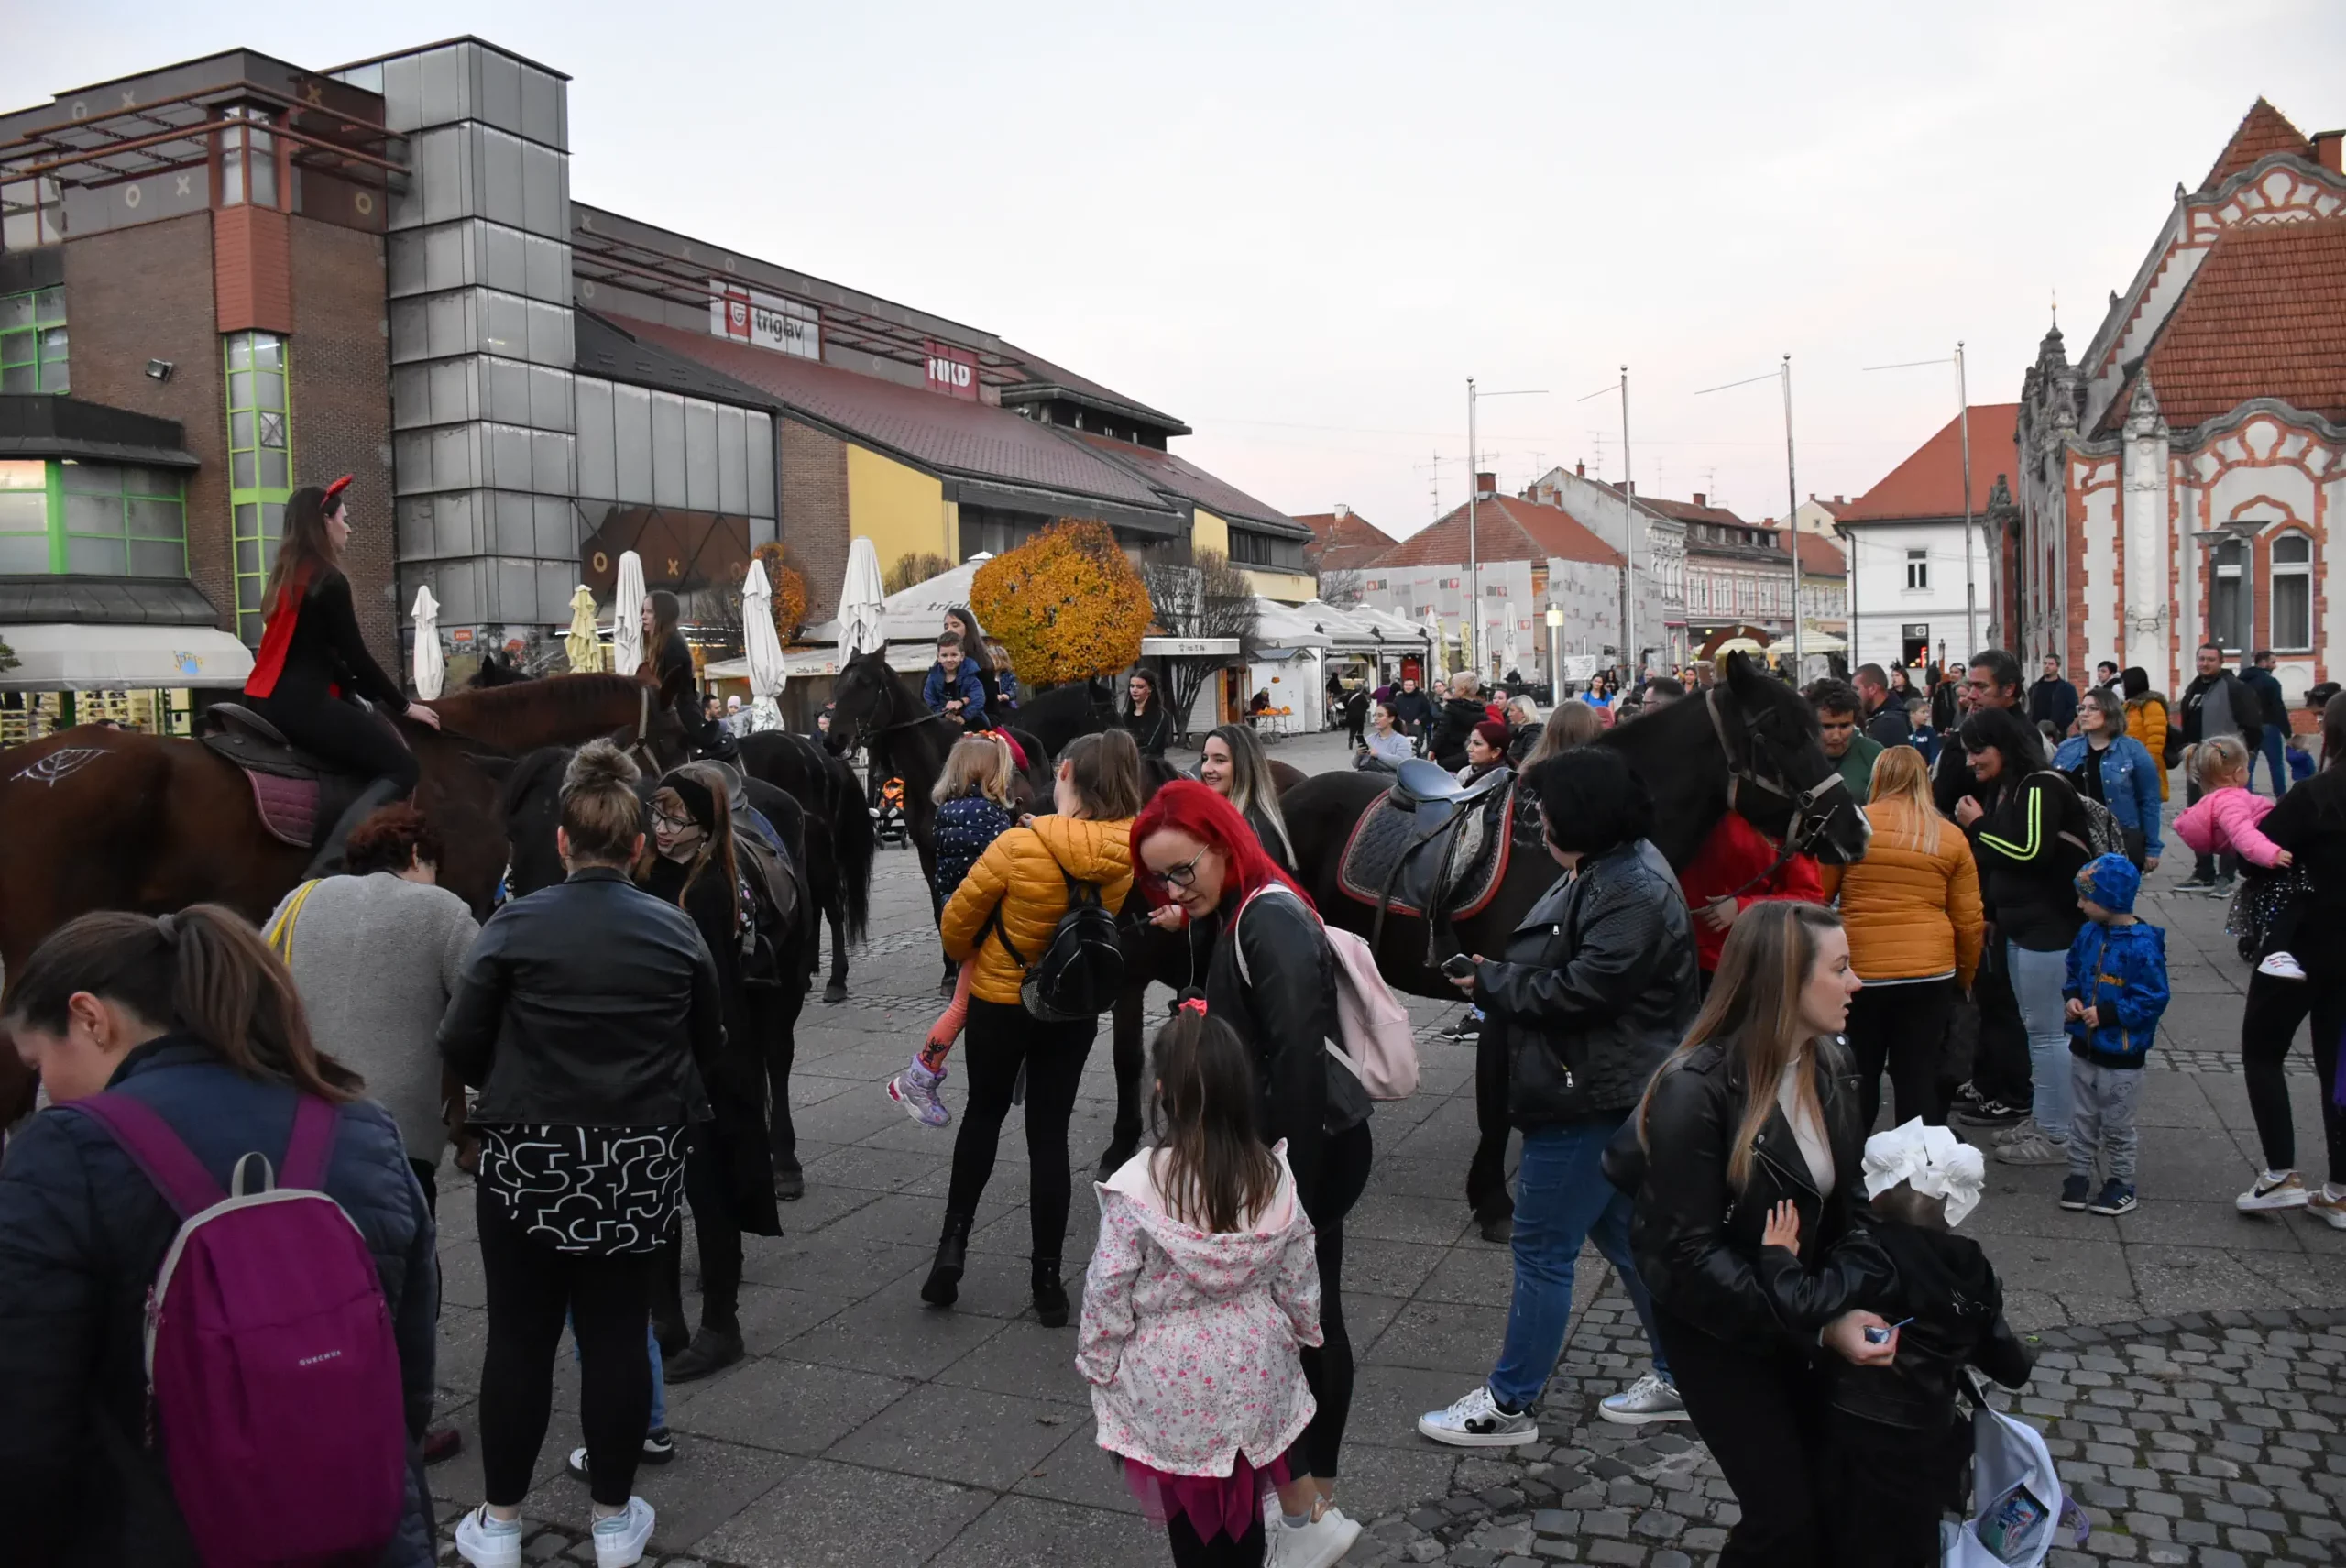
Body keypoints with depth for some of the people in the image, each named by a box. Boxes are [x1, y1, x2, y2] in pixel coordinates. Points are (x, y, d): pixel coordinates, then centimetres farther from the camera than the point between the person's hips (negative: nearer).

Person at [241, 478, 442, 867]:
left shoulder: (287, 576, 17)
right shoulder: (329, 581, -11)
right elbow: (355, 656, -11)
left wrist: (375, 697, 19)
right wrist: (404, 705, 0)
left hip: (275, 700, 10)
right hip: (304, 704, -10)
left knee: (383, 735, 26)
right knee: (402, 768, -11)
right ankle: (325, 868, -25)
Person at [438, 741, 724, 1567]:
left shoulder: (515, 924, -8)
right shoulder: (677, 930, -2)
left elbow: (460, 1044, -5)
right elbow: (708, 1045, 8)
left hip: (530, 1159, -1)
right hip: (640, 1162, 2)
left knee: (520, 1337, 10)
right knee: (617, 1336, 10)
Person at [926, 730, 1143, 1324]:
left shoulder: (1020, 845, -24)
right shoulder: (1132, 855, -15)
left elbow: (957, 920, -11)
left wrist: (969, 958, 10)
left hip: (999, 1001, -2)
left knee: (984, 1113, 21)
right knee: (1049, 1133, 11)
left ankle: (953, 1241, 15)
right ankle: (1047, 1279, 14)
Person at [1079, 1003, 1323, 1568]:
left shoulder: (1138, 1186, -24)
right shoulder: (1273, 1176, -13)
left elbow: (1109, 1290, -15)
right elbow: (1298, 1278, -1)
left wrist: (1098, 1363, 1)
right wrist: (1304, 1332, 18)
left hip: (1173, 1384, -3)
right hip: (1254, 1372, 3)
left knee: (1189, 1508, 17)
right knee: (1244, 1504, 23)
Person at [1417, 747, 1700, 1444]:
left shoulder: (1633, 892, -22)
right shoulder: (1603, 870, 11)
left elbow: (1579, 990, -27)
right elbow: (1554, 966, 15)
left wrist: (1491, 980, -14)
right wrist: (1499, 980, -2)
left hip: (1589, 1098, -11)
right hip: (1600, 1091, 11)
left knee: (1542, 1250, 0)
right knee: (1621, 1232, 20)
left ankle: (1509, 1405, 14)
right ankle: (1678, 1379, 33)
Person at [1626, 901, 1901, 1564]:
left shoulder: (1821, 1067, -2)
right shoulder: (1696, 1092, -26)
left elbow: (1849, 1203, 1)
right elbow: (1690, 1258, -25)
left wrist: (1848, 1300, -17)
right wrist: (1816, 1329, -26)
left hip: (1803, 1313, 7)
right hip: (1718, 1331, -7)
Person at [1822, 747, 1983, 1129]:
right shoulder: (1951, 837, 3)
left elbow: (1817, 897, 2)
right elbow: (1969, 920, 5)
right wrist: (1966, 974, 20)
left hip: (1860, 971, -1)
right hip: (1931, 972, 2)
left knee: (1858, 1078, 11)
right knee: (1919, 1078, 9)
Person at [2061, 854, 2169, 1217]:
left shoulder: (2143, 945, -22)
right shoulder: (2088, 934, -1)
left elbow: (2154, 999, -19)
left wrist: (2109, 1014, -24)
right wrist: (2071, 999, -4)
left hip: (2122, 1057, -6)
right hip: (2084, 1049, 6)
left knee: (2117, 1126, 10)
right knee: (2082, 1120, 15)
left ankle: (2120, 1183, 24)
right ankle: (2078, 1176, 26)